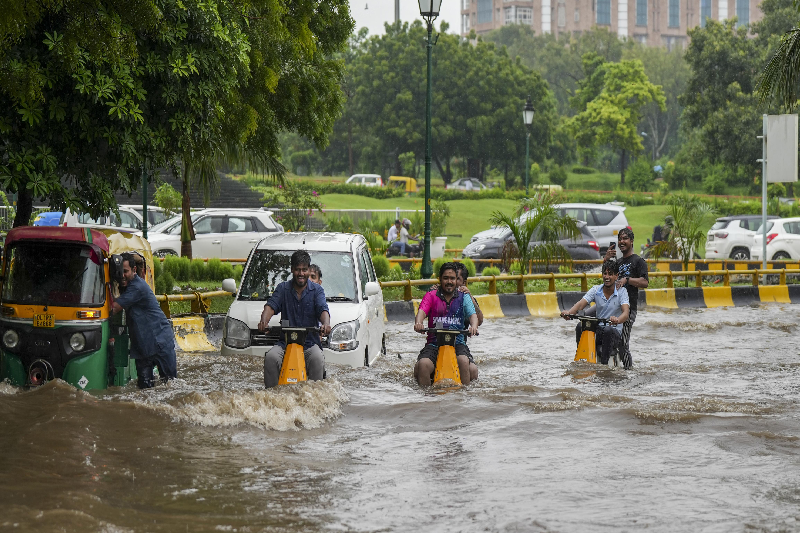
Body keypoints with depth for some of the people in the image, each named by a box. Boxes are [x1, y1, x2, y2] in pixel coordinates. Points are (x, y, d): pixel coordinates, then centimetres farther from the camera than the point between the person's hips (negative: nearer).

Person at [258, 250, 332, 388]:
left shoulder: (316, 290, 9)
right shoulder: (283, 288, 12)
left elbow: (323, 309, -7)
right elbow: (271, 306, -3)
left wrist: (326, 324, -32)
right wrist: (264, 321, -27)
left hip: (310, 343, -1)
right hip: (285, 343, 1)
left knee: (317, 359, -33)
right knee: (270, 358, -28)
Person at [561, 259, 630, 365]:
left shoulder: (621, 292, -6)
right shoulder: (596, 290, 4)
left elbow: (626, 312, -22)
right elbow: (581, 304, -9)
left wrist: (617, 320, -47)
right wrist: (568, 312, -32)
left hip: (615, 332, -3)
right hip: (598, 328, 3)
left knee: (608, 331, -38)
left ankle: (604, 363, -36)